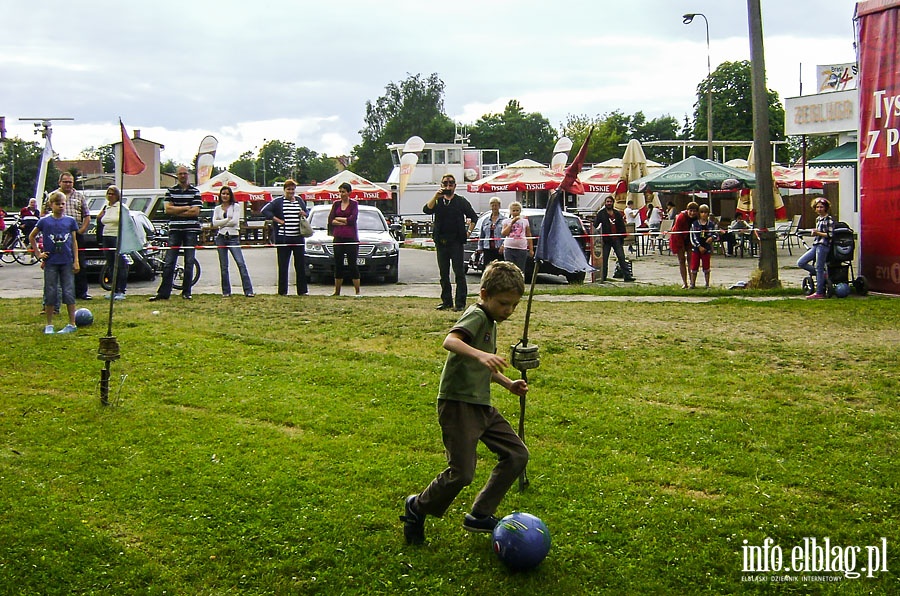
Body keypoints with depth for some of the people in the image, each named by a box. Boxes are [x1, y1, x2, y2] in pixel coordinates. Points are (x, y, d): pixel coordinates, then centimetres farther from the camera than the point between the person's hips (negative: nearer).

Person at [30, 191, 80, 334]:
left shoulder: (70, 220, 4)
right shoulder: (44, 221, 1)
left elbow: (74, 241, 7)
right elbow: (31, 237, 12)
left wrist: (76, 261, 2)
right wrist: (38, 254, 4)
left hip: (67, 262, 0)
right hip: (50, 262, 0)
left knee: (69, 292, 1)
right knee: (50, 293, 4)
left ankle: (72, 324, 8)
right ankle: (49, 325, 12)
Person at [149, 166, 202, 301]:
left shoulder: (195, 191, 4)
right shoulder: (170, 191, 9)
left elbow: (195, 212, -6)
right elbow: (168, 209, -2)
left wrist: (176, 211, -6)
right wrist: (186, 208, -7)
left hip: (191, 230, -1)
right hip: (175, 230, 1)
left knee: (189, 263, 2)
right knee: (169, 263, -1)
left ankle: (186, 292, 11)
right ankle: (163, 292, 0)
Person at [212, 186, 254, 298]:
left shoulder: (235, 207, 4)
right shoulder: (217, 209, 12)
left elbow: (235, 221, -10)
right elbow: (214, 223, -1)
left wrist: (221, 223, -4)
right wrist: (227, 220, -8)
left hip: (233, 237, -3)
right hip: (221, 238, 3)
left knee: (241, 263, -12)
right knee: (223, 266, 5)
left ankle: (248, 291, -13)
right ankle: (226, 292, 12)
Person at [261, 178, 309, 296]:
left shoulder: (300, 201, 12)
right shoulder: (278, 201, 0)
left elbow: (307, 213, 23)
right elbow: (265, 211, -7)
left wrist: (304, 214, -1)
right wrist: (277, 220, -11)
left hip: (298, 238, 4)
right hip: (283, 238, -4)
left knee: (301, 265, 7)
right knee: (283, 265, 0)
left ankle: (302, 290, 14)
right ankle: (282, 291, 6)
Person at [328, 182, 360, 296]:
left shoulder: (354, 204, 2)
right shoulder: (336, 204, 12)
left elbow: (352, 219, -11)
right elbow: (330, 220, 3)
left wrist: (338, 219, -3)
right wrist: (344, 222, -7)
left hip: (351, 237, -4)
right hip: (338, 237, 4)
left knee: (352, 264, -4)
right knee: (338, 265, 6)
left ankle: (357, 291, 1)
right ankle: (337, 292, 12)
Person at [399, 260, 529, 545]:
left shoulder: (490, 322, 18)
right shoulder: (476, 316, -12)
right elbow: (450, 340, -34)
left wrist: (508, 384, 21)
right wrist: (480, 354, -48)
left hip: (482, 406, 10)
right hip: (458, 404, -10)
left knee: (517, 455, 7)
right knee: (462, 473, -11)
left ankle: (480, 516, 15)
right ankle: (417, 508, 15)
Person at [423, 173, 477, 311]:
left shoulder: (461, 201, 6)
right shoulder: (437, 201, 10)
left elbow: (474, 217, 11)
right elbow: (427, 210, -10)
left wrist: (468, 232, 1)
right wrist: (436, 196, -19)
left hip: (456, 242, -3)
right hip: (441, 242, 3)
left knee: (459, 272, -6)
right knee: (444, 274, 9)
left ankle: (460, 303, -5)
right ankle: (447, 301, 17)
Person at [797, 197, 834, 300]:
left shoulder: (829, 219, -5)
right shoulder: (818, 218, 19)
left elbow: (830, 235, -11)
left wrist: (818, 233, -15)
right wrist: (814, 232, 7)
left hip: (823, 246, -9)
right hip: (815, 245, 9)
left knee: (819, 268, -8)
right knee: (800, 263, 2)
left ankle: (819, 293, -4)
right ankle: (822, 274, 9)